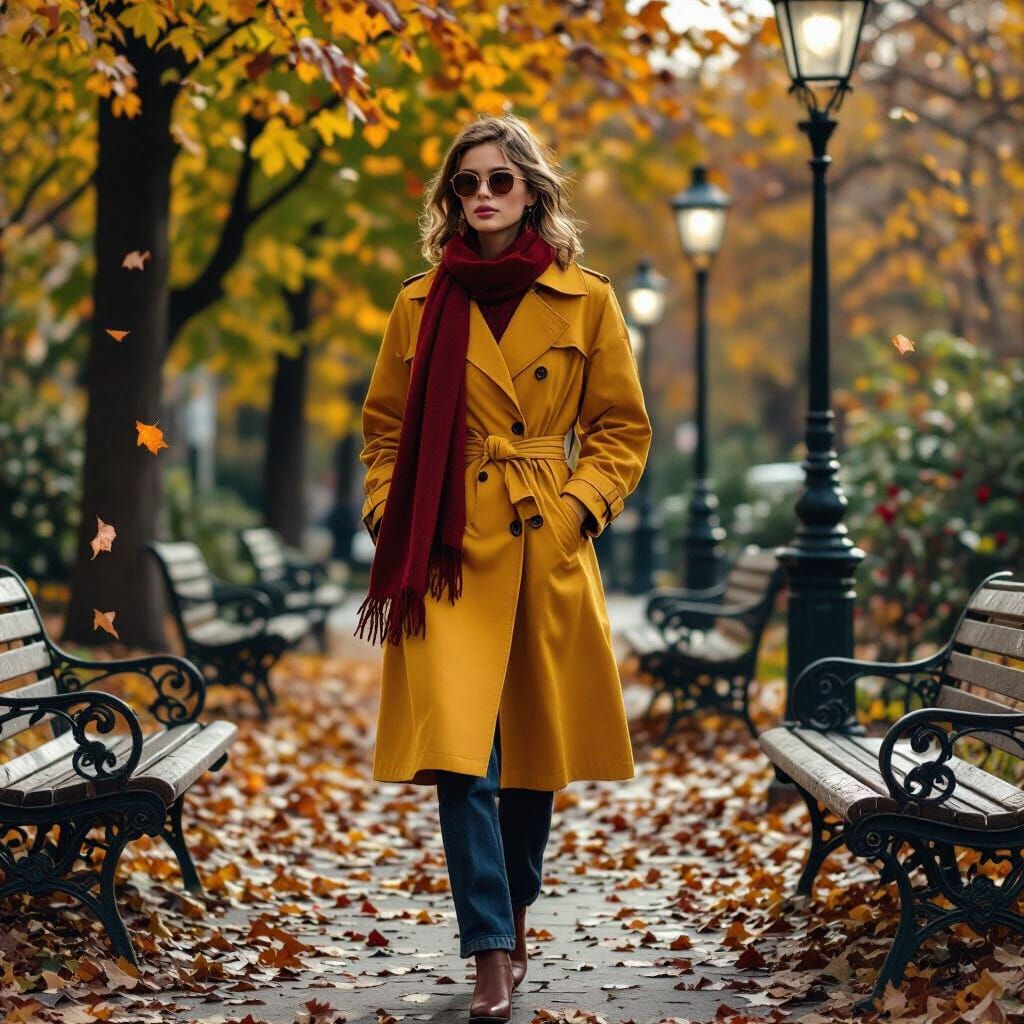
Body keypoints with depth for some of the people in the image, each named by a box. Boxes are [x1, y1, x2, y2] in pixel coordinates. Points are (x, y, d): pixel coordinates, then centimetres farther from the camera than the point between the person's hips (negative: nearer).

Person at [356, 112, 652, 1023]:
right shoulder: (422, 305, 6)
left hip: (546, 552, 1)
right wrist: (390, 538, 2)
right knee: (458, 751, -12)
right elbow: (385, 432, 13)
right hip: (450, 552, 0)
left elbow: (622, 430, 9)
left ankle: (514, 915, 33)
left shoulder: (586, 301, 3)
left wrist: (579, 505, -6)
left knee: (534, 746, 10)